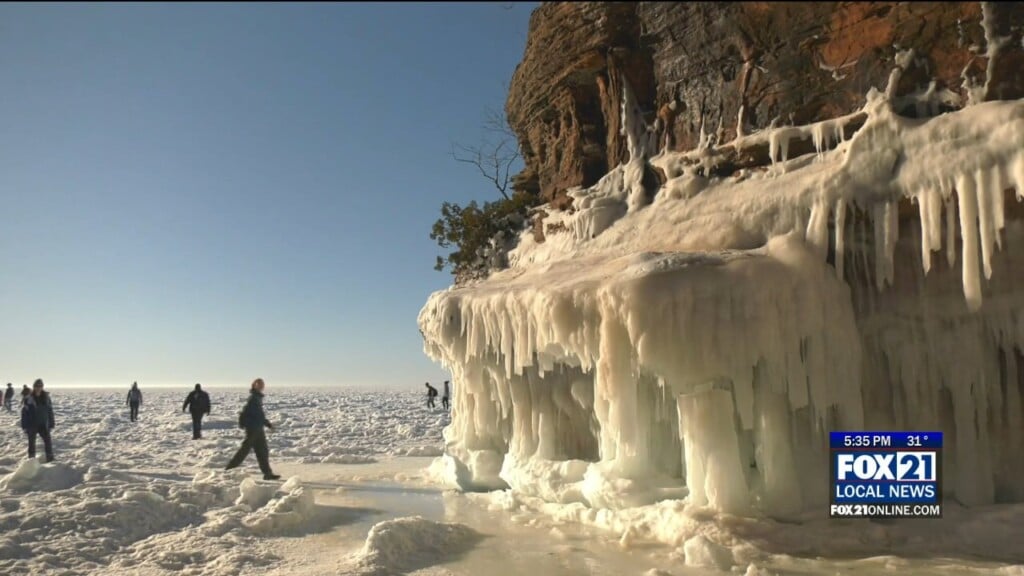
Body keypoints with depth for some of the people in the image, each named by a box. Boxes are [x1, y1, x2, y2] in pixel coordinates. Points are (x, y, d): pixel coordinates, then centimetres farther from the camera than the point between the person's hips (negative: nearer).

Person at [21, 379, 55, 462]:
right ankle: (31, 458, 19)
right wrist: (24, 426, -9)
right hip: (32, 425, -2)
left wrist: (51, 424, 3)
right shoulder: (28, 399, -8)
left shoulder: (46, 398, 1)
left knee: (48, 440, -3)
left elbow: (50, 412, 5)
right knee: (31, 442, 7)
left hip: (43, 424, 2)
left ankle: (50, 457, 5)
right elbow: (24, 413, -6)